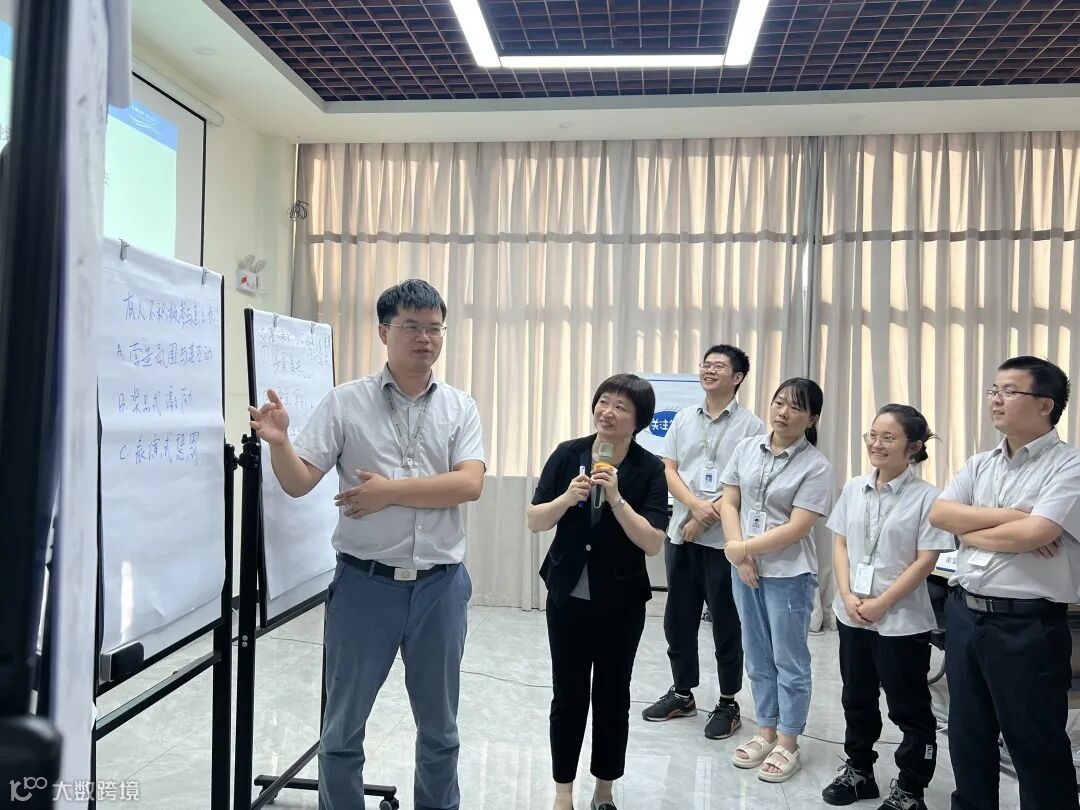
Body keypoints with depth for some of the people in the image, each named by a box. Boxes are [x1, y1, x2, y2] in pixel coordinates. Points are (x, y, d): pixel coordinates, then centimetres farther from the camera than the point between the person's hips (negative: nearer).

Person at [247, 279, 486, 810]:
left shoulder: (460, 407, 2)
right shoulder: (344, 403, -2)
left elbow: (469, 484, -11)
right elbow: (299, 483, -7)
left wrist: (390, 491, -16)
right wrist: (278, 443, -26)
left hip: (440, 585, 2)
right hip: (364, 583, -1)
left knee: (439, 729, 18)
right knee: (343, 727, 14)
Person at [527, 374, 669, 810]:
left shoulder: (650, 469, -9)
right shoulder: (567, 455, -6)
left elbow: (653, 542, -15)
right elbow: (535, 521, -5)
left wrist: (616, 498, -25)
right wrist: (568, 497, -22)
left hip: (621, 601, 0)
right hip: (568, 596, 1)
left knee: (612, 696, 12)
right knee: (568, 695, 9)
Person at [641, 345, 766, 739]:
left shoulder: (751, 425, -4)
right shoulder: (683, 419, 9)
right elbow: (668, 470, 4)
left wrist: (711, 516, -14)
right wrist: (697, 505, -13)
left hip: (725, 538, -4)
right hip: (681, 534, 5)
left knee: (726, 623, 7)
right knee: (678, 618, 13)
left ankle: (728, 703, 23)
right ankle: (682, 693, 30)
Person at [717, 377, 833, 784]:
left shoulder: (816, 466, -12)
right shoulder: (747, 448, 1)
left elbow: (796, 528, -17)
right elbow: (729, 502, 2)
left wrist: (743, 548, -17)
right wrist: (740, 556, -9)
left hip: (789, 574, -4)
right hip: (745, 568, 5)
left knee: (789, 660, 8)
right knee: (757, 657, 17)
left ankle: (788, 744, 24)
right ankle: (766, 732, 33)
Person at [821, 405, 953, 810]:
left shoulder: (927, 496, -13)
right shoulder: (854, 488, 3)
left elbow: (925, 561, -14)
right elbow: (840, 544, 6)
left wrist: (881, 603, -15)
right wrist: (848, 596, -6)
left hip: (902, 620, -5)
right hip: (851, 615, 5)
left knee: (909, 708, 10)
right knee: (857, 698, 19)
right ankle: (858, 770, 37)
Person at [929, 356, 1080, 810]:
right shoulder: (979, 465, 10)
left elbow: (1033, 535, -23)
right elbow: (939, 514, -3)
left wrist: (970, 532, -7)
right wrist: (1011, 516, -14)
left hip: (1028, 626, -6)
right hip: (964, 614, 6)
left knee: (1036, 748, 9)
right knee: (968, 735, 20)